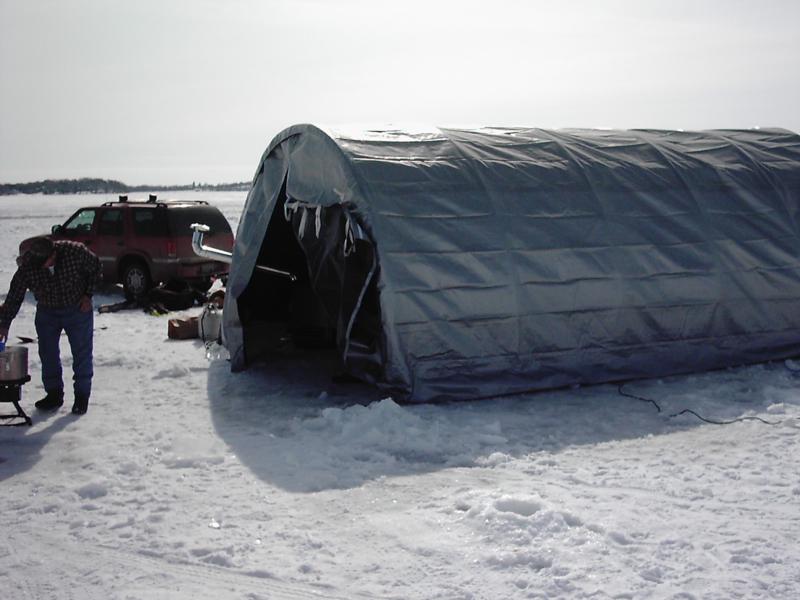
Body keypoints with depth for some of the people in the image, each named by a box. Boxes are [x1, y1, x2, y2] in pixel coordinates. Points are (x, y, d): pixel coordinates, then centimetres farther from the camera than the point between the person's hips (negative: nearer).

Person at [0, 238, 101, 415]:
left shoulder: (75, 252, -28)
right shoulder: (28, 266, -22)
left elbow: (95, 268, -8)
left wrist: (88, 295, -11)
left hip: (78, 310, -2)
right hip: (47, 313, 2)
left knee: (82, 354, 1)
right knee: (48, 354, 6)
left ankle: (82, 396, 13)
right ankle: (54, 395, 21)